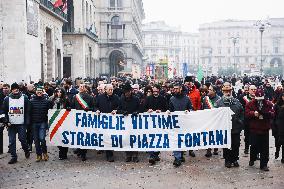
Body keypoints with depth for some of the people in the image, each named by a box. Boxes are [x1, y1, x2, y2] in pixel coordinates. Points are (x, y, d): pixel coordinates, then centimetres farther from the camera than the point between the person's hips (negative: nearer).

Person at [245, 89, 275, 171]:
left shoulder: (268, 104, 2)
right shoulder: (250, 104, -1)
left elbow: (272, 114, -3)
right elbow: (247, 113, -7)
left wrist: (266, 113, -23)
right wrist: (253, 113, -26)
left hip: (265, 129, 1)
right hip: (254, 129, -1)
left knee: (264, 148, 3)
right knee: (254, 146, 10)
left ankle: (264, 164, 10)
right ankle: (252, 160, 35)